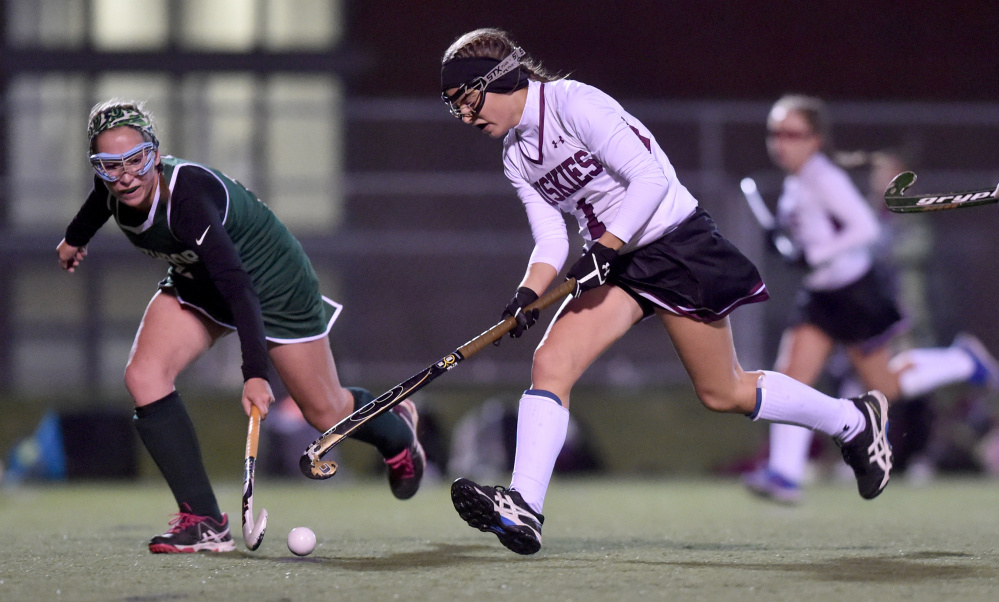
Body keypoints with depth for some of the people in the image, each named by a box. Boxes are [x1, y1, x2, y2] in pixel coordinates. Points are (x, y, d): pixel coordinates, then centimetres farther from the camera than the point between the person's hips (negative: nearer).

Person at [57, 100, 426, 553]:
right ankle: (204, 522, -14)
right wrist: (76, 238, 26)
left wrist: (255, 374, -50)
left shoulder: (189, 196, -40)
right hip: (196, 285, 6)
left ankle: (397, 430, 43)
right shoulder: (116, 188, -19)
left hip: (271, 282, -6)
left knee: (324, 412, 6)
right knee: (143, 376, -17)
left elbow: (238, 287, -44)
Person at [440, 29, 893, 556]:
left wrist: (604, 248, -30)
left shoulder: (572, 103, -18)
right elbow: (551, 239, 4)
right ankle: (522, 508, -25)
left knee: (723, 393, 4)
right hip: (616, 265, 7)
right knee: (550, 362, -15)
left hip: (678, 246, -7)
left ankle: (854, 421, 25)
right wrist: (528, 294, -15)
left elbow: (651, 179, -22)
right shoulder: (516, 157, 7)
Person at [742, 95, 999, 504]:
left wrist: (819, 254, -28)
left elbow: (867, 229, -26)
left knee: (884, 387, 7)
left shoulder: (825, 179, -21)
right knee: (791, 377, -8)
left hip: (857, 294, -8)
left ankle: (962, 362, 29)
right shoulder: (794, 183, 6)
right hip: (820, 298, 8)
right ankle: (785, 473, -12)